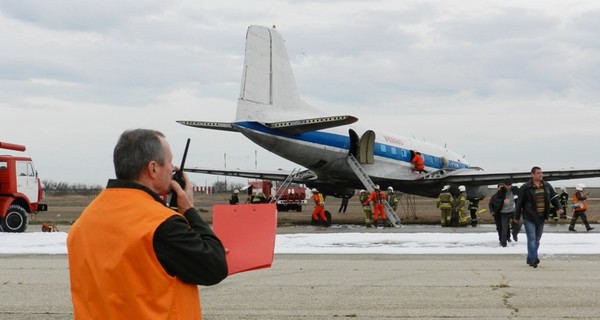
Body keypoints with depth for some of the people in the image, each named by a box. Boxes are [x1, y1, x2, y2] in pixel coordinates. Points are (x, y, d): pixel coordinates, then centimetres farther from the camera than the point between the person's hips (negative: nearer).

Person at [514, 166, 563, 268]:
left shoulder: (547, 186, 6)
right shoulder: (526, 187, -10)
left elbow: (554, 197, 12)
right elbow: (519, 203, -5)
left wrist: (559, 207, -5)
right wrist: (517, 217, -1)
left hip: (541, 218, 6)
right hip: (529, 218, -6)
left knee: (537, 240, 13)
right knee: (532, 240, -11)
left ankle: (530, 259, 24)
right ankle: (534, 260, -13)